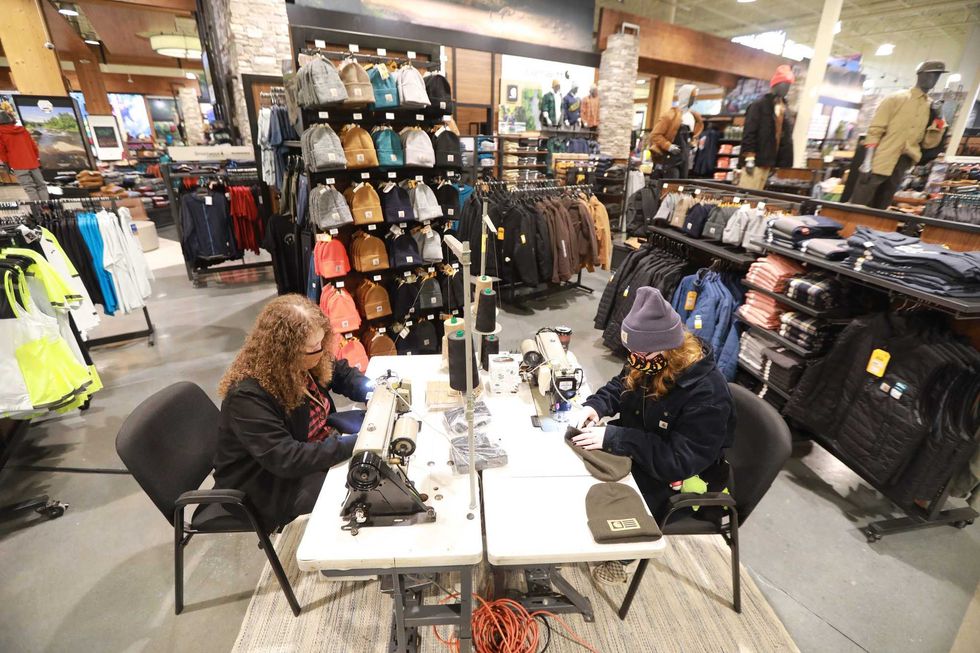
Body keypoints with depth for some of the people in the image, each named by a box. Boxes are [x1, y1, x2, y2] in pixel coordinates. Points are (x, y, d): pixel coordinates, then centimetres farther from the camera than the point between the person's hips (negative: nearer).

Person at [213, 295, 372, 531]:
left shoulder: (305, 361, -11)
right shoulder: (248, 396, -32)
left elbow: (342, 373, 8)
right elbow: (285, 460, -35)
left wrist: (372, 391, -13)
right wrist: (352, 445, -37)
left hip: (319, 447, 8)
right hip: (271, 482, -7)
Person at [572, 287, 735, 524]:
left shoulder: (707, 395, -30)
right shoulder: (649, 365, -10)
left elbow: (679, 462, -30)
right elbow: (619, 386, 8)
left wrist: (613, 438, -33)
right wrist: (596, 405, -13)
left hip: (672, 481, -6)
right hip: (634, 454, 6)